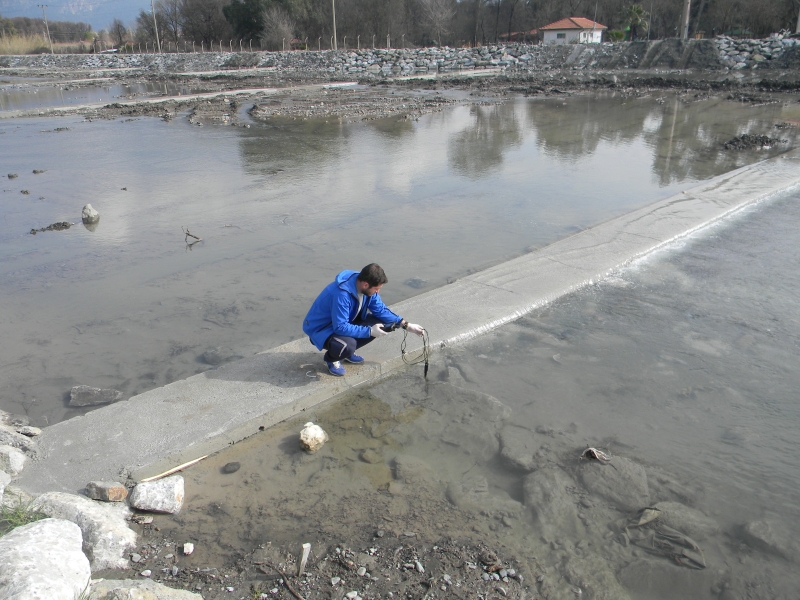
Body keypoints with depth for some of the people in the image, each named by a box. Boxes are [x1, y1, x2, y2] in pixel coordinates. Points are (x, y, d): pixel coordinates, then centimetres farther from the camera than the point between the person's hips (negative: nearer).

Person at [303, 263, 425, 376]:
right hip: (321, 328, -8)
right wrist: (369, 331, -29)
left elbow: (381, 310, -1)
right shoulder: (342, 294, -36)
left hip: (345, 321, 8)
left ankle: (348, 350, 9)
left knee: (379, 323, -9)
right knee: (347, 346, -37)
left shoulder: (365, 286, -12)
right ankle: (331, 358, -1)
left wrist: (406, 325, -10)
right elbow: (340, 327, -34)